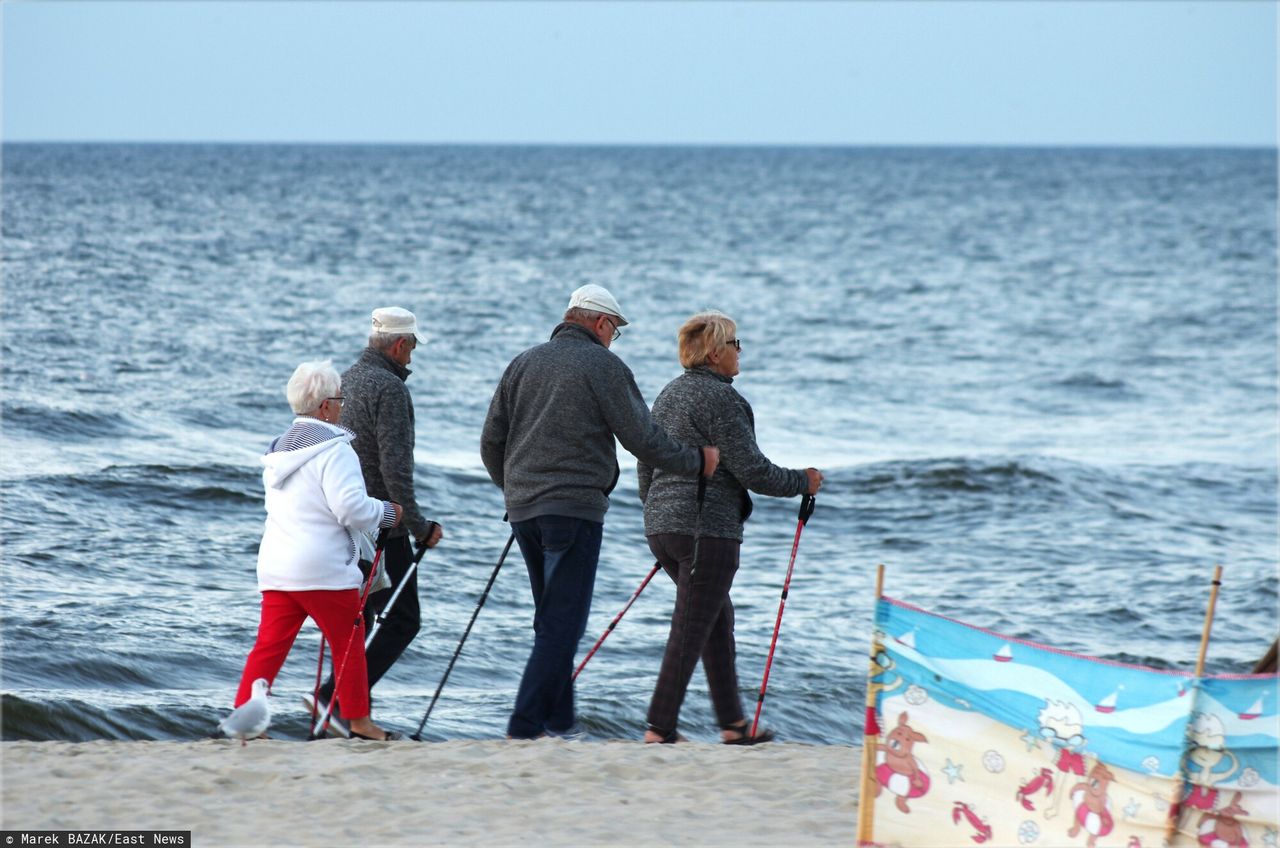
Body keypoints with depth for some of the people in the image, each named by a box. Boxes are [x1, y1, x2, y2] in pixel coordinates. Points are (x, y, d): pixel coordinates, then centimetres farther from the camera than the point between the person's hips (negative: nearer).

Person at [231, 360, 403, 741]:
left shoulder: (278, 448, 16)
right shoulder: (333, 449, -12)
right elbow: (351, 507, -19)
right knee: (349, 644, 6)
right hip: (323, 567, -7)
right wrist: (388, 512, -2)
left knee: (269, 646, 5)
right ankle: (358, 721, 12)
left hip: (276, 566, 7)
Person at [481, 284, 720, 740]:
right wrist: (697, 461, 6)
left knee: (551, 618, 17)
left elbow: (491, 442, 14)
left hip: (523, 510, 7)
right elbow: (643, 437, -7)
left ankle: (559, 720, 20)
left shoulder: (523, 364, 14)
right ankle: (524, 727, -13)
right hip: (576, 508, -7)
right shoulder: (603, 365, -5)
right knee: (563, 622, -5)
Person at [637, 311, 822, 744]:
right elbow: (750, 469, -14)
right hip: (707, 527, -9)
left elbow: (646, 462, 21)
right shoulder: (721, 398, -12)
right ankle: (660, 728, -8)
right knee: (691, 628, -6)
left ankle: (733, 722, 21)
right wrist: (802, 482, 0)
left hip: (661, 525, 9)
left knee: (719, 617, 18)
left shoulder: (668, 395, 15)